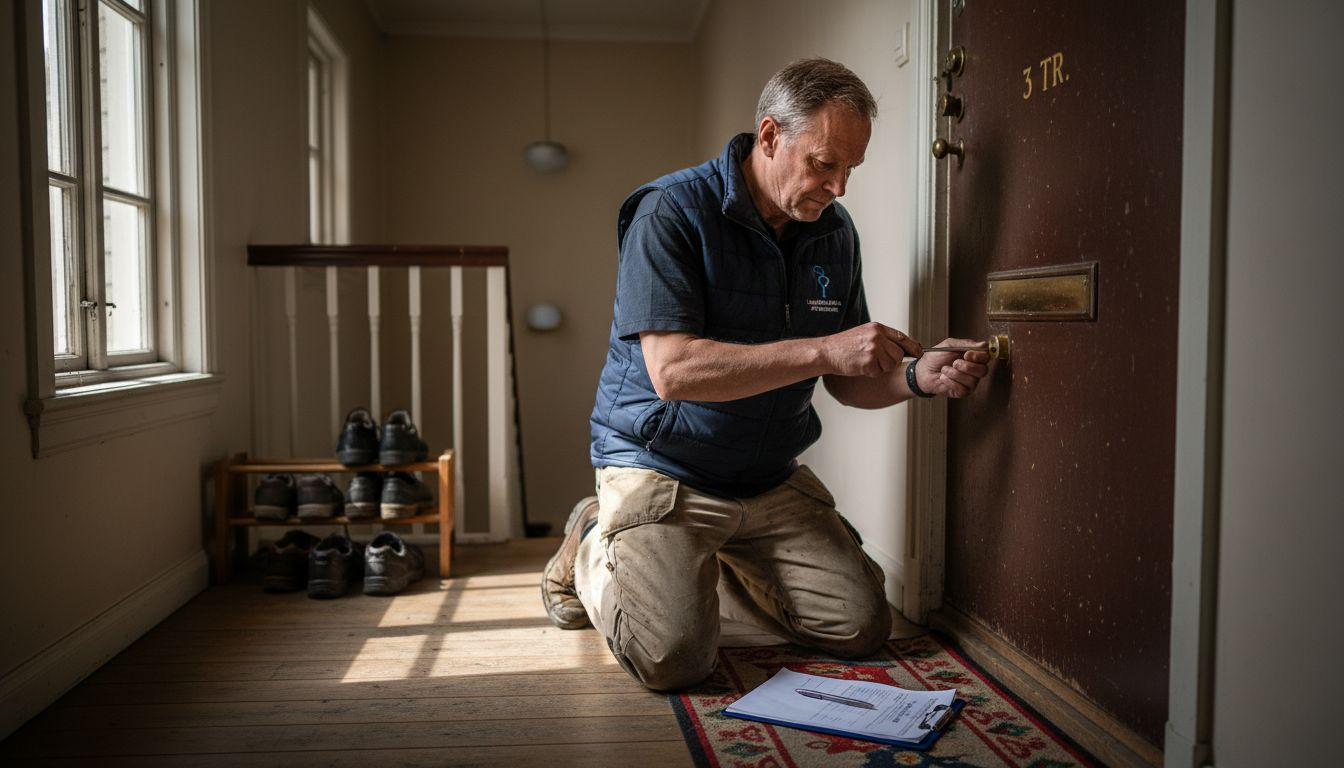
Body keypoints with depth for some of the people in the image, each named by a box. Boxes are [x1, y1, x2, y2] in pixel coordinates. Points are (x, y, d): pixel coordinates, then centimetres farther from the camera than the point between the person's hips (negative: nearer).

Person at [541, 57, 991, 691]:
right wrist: (823, 349, -28)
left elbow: (844, 380, 10)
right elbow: (672, 371, -27)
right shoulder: (671, 212, -16)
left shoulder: (834, 234, 4)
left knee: (862, 626, -2)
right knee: (673, 657, -21)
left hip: (771, 478, 7)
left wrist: (917, 376, -12)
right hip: (661, 466, -6)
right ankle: (592, 550, 11)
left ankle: (706, 567, 20)